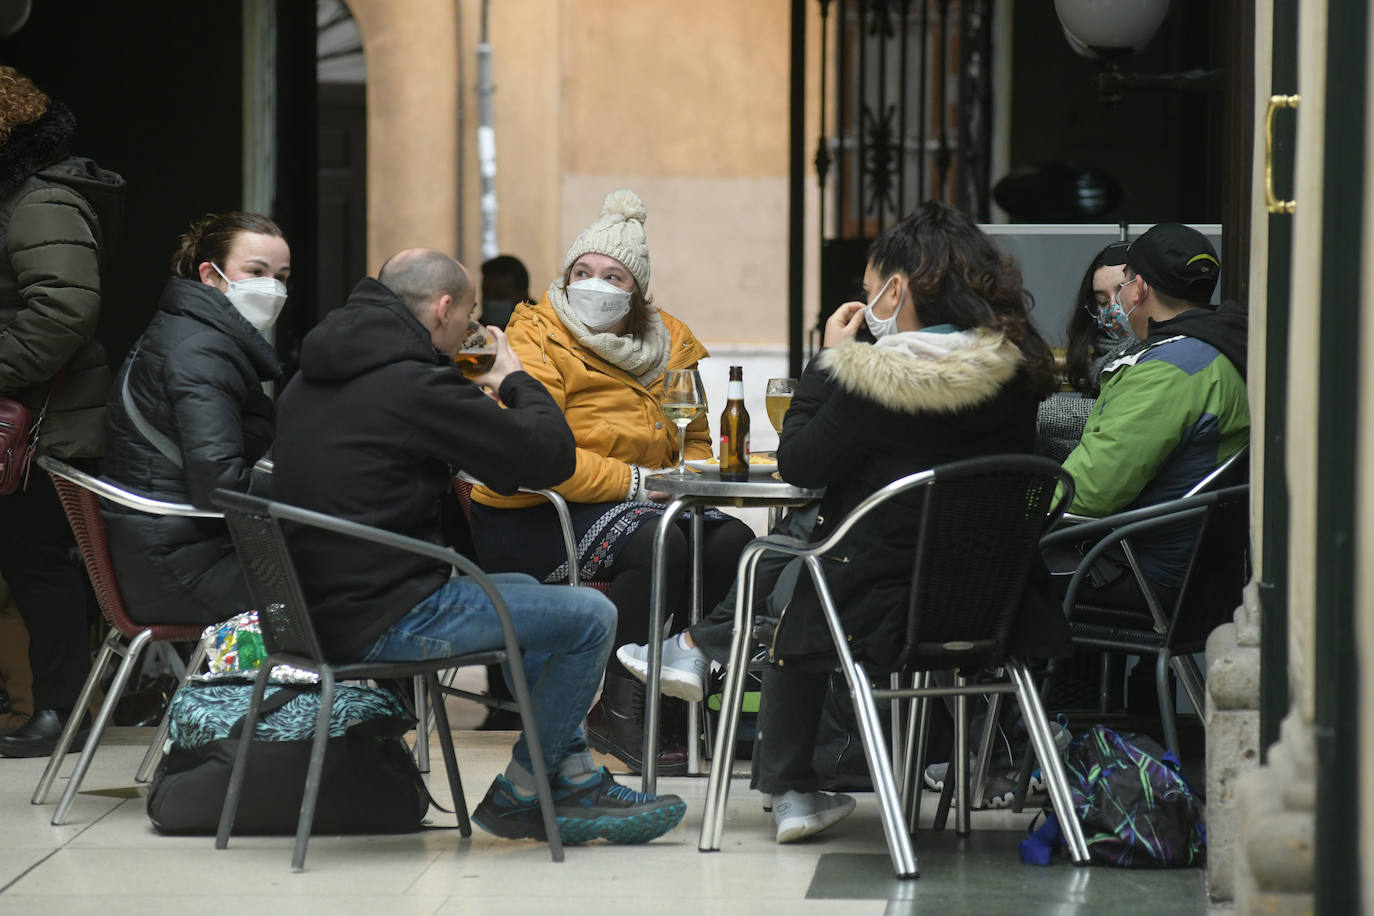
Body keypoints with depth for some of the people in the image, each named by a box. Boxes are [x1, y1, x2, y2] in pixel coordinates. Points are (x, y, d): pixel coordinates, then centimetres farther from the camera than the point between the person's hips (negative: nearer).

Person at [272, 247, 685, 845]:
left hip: (317, 604, 10)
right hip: (385, 622, -10)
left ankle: (576, 782, 26)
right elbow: (550, 457, -13)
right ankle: (518, 794, 12)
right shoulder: (416, 384, -17)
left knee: (523, 590, 28)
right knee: (591, 616, -3)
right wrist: (517, 382, 7)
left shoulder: (310, 380, 12)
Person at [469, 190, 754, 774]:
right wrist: (630, 481, -21)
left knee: (731, 540, -22)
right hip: (529, 522, -7)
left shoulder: (669, 343, 12)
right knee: (656, 544, -34)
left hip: (642, 505, 7)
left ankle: (683, 698, -16)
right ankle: (619, 715, -24)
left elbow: (700, 437, 22)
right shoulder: (536, 341, -9)